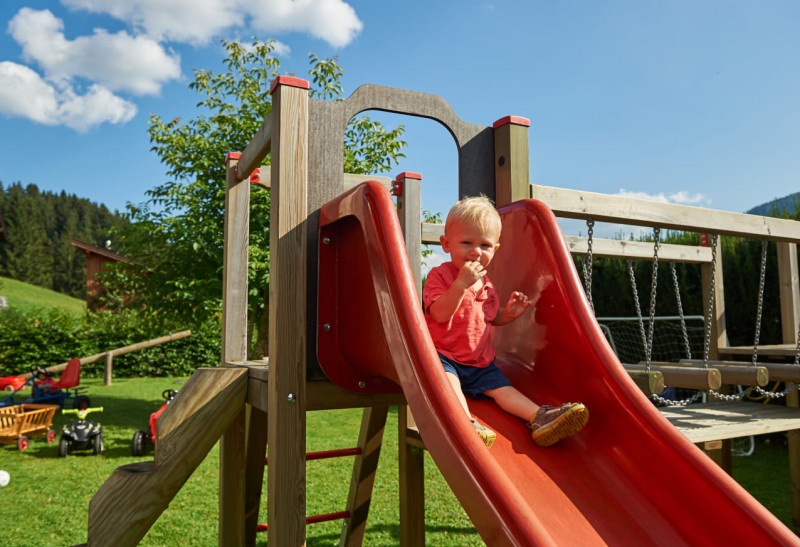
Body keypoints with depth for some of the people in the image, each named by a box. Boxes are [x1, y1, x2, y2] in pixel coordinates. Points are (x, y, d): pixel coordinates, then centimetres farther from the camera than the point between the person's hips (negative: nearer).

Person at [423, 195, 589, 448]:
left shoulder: (486, 283, 12)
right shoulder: (440, 275, -10)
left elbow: (491, 317, 24)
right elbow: (440, 314, -25)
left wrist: (508, 313, 1)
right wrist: (461, 283, -35)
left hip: (479, 362, 7)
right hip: (444, 357, -7)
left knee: (501, 387, -4)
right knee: (448, 380, -33)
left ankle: (539, 417, -11)